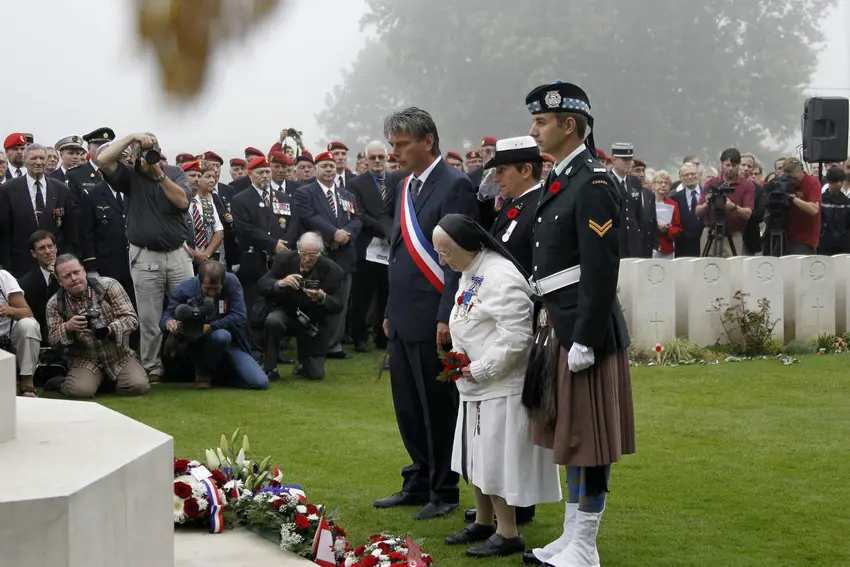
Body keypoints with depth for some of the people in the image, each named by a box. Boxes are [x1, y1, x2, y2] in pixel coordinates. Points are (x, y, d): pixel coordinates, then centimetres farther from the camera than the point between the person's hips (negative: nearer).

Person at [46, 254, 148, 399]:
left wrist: (108, 330, -35)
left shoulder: (108, 286, -9)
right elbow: (53, 340, -3)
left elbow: (131, 319, -15)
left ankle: (109, 380, 11)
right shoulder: (55, 304, -3)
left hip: (119, 355, 1)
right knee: (80, 391, -31)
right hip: (84, 360, -1)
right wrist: (68, 328, -26)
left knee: (138, 386, -24)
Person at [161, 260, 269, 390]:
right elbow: (166, 315, -14)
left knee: (260, 383, -15)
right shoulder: (185, 289, -14)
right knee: (222, 335, -39)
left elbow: (239, 317, -20)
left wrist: (210, 327, -33)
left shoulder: (231, 282, -12)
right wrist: (168, 322, -40)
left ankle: (218, 376, 13)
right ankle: (203, 374, -9)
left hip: (231, 345, 2)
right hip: (199, 344, -2)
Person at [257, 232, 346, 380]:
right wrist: (280, 283, -35)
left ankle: (303, 362, 32)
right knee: (273, 321, -36)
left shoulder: (332, 270, -14)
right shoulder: (285, 260, -12)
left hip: (314, 322, 0)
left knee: (316, 374, -6)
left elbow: (338, 306, -13)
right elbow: (261, 286, -14)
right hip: (286, 313, 0)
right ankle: (269, 369, -18)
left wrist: (323, 298, -36)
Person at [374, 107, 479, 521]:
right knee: (408, 408, 14)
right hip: (403, 318, 8)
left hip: (432, 319, -8)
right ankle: (419, 483, 25)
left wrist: (446, 317, -20)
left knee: (438, 407, 1)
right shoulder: (405, 188, 15)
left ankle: (443, 492, 11)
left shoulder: (455, 186, -11)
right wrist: (390, 312, 18)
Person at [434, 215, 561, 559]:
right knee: (477, 457, 18)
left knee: (497, 459, -4)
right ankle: (483, 523, 32)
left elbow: (515, 337, -25)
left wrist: (479, 369, -20)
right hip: (477, 385, 10)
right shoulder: (470, 273, 11)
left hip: (501, 386, -10)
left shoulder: (500, 276, -21)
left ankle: (508, 534, 7)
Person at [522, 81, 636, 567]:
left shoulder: (594, 184, -15)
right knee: (569, 436, 15)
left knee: (589, 438, -2)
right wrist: (553, 327, 18)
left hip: (585, 329, -10)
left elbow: (602, 272, -20)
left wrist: (585, 340, -21)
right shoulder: (562, 181, 14)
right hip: (559, 327, 10)